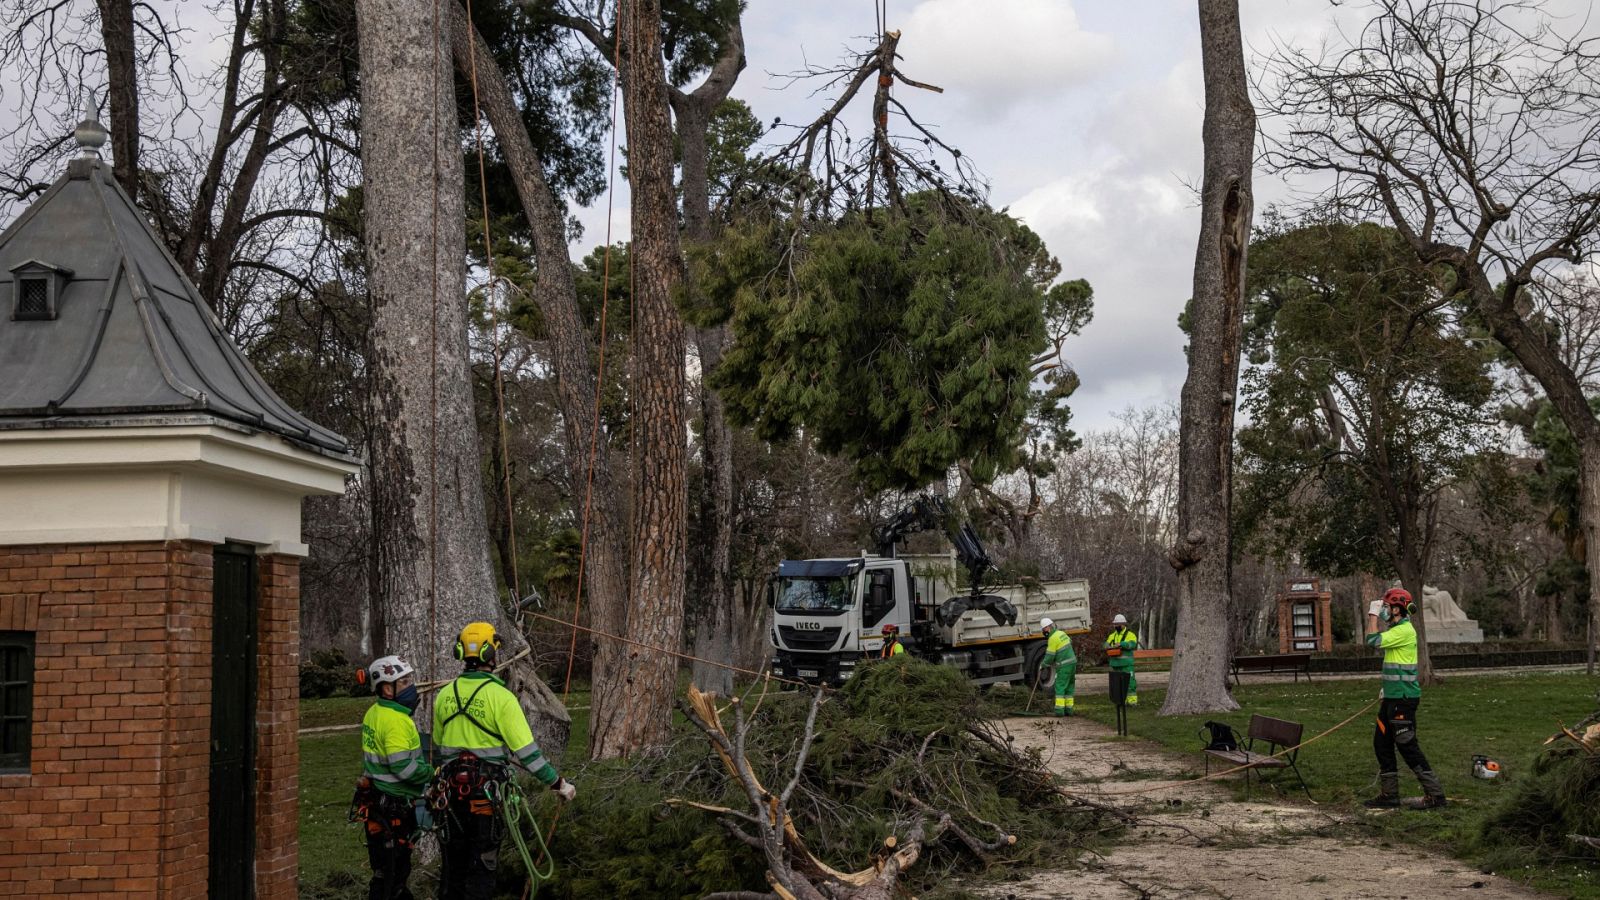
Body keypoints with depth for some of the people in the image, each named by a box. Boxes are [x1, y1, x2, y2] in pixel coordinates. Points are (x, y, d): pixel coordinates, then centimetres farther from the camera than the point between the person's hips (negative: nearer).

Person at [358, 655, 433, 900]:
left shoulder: (374, 713, 10)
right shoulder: (396, 720, -21)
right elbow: (403, 766, -26)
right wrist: (432, 773, -11)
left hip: (376, 803, 10)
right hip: (392, 808, -10)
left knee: (398, 865, 21)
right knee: (388, 871, -2)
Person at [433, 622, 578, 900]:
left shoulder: (445, 695, 2)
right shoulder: (500, 696, -15)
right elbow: (526, 751, -17)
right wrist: (558, 783, -8)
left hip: (452, 790, 5)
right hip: (488, 791, -5)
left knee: (453, 859, 15)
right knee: (481, 864, 4)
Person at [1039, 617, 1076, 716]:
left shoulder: (1053, 638, -15)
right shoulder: (1061, 633, 11)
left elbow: (1050, 656, -13)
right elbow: (1070, 641, 30)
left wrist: (1043, 663, 6)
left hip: (1064, 665, -8)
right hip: (1072, 661, 8)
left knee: (1060, 687, -5)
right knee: (1069, 687, 11)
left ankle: (1059, 710, -10)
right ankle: (1068, 709, 11)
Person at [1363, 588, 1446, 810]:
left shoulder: (1405, 630, -16)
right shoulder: (1396, 629, 16)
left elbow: (1373, 641, -19)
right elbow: (1377, 641, 21)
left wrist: (1374, 614, -12)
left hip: (1403, 698, -10)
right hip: (1393, 697, 10)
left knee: (1407, 746, -8)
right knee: (1381, 743, 13)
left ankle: (1435, 794, -4)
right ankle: (1389, 794, 20)